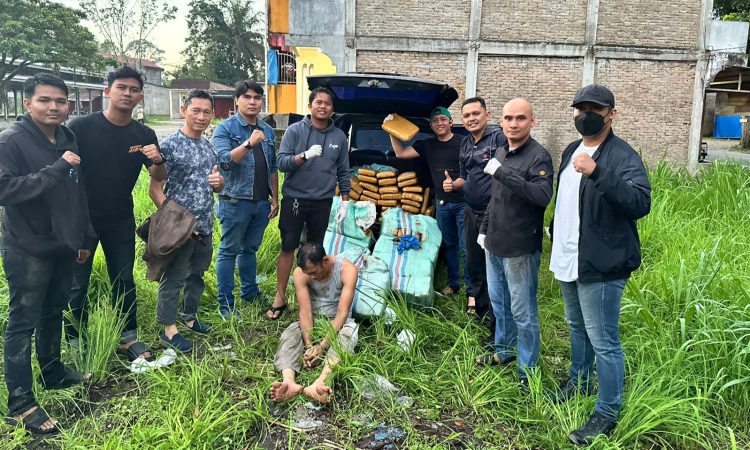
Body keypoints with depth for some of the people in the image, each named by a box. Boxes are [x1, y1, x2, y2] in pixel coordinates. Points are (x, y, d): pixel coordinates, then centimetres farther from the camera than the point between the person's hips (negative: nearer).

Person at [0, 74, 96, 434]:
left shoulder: (68, 139, 8)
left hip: (63, 245, 7)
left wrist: (86, 238, 15)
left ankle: (53, 373, 36)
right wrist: (56, 169, -27)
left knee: (53, 313, 19)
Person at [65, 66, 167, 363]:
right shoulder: (82, 127, -11)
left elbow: (159, 178, -2)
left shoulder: (144, 135, -1)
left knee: (124, 280, 11)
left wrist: (158, 160, -24)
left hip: (121, 220, 3)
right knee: (78, 283, 7)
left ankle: (128, 338, 25)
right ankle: (76, 343, 23)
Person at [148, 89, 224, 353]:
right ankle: (168, 330, 15)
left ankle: (189, 317, 34)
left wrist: (219, 181, -5)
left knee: (197, 274, 18)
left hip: (205, 227, 7)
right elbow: (155, 189, -12)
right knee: (173, 278, 3)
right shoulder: (170, 145, -11)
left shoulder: (209, 147, 10)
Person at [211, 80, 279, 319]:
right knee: (229, 251, 2)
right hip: (235, 201, -5)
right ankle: (226, 303, 8)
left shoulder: (267, 131, 13)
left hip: (261, 202, 6)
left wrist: (275, 198, 14)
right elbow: (225, 160, -19)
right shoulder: (225, 128, -5)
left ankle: (250, 292, 30)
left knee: (250, 249, 17)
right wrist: (249, 143, -31)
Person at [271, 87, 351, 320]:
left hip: (322, 202, 3)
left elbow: (343, 172, 11)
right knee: (288, 248, 2)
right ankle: (280, 297, 10)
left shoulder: (339, 136, 6)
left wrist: (345, 201, 7)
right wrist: (305, 155, -26)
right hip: (294, 199, -2)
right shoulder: (295, 130, -3)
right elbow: (281, 162, -10)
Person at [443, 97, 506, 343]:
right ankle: (480, 313, 37)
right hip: (472, 213, 8)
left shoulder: (499, 137, -13)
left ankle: (496, 325, 9)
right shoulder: (465, 143, 12)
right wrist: (452, 184, 4)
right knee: (473, 265, 19)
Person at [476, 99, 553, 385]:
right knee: (498, 302, 22)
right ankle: (504, 351, 41)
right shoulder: (501, 154, 11)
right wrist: (484, 229, 22)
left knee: (523, 312, 1)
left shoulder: (538, 156, -15)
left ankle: (527, 371, 16)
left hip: (520, 249, -8)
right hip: (494, 245, 8)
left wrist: (502, 172, -31)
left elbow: (543, 196, -31)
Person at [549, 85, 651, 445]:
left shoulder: (622, 156, -16)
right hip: (569, 261, 9)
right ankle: (579, 380, 45)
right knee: (577, 327, 24)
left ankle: (607, 413, 14)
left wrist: (597, 172, -38)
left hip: (601, 265, -8)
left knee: (603, 342, -1)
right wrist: (556, 243, 20)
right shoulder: (571, 151, 10)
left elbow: (641, 203, -31)